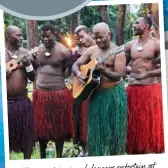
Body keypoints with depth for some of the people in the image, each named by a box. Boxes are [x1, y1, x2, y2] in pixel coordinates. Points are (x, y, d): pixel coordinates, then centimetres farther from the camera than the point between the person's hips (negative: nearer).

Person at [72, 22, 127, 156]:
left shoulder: (117, 52, -8)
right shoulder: (91, 50, 7)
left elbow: (118, 75, -16)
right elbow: (76, 65, 10)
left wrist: (104, 71, -32)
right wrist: (78, 73, -11)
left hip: (114, 94, -4)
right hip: (96, 94, 5)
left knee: (114, 129, 1)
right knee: (96, 128, 6)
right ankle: (96, 155, 15)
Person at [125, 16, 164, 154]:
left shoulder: (156, 44, -5)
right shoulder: (130, 45, 8)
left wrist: (147, 74, -19)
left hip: (151, 88, -4)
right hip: (133, 88, 4)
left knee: (153, 122, -2)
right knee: (134, 123, 8)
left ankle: (157, 150, 5)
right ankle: (135, 151, 17)